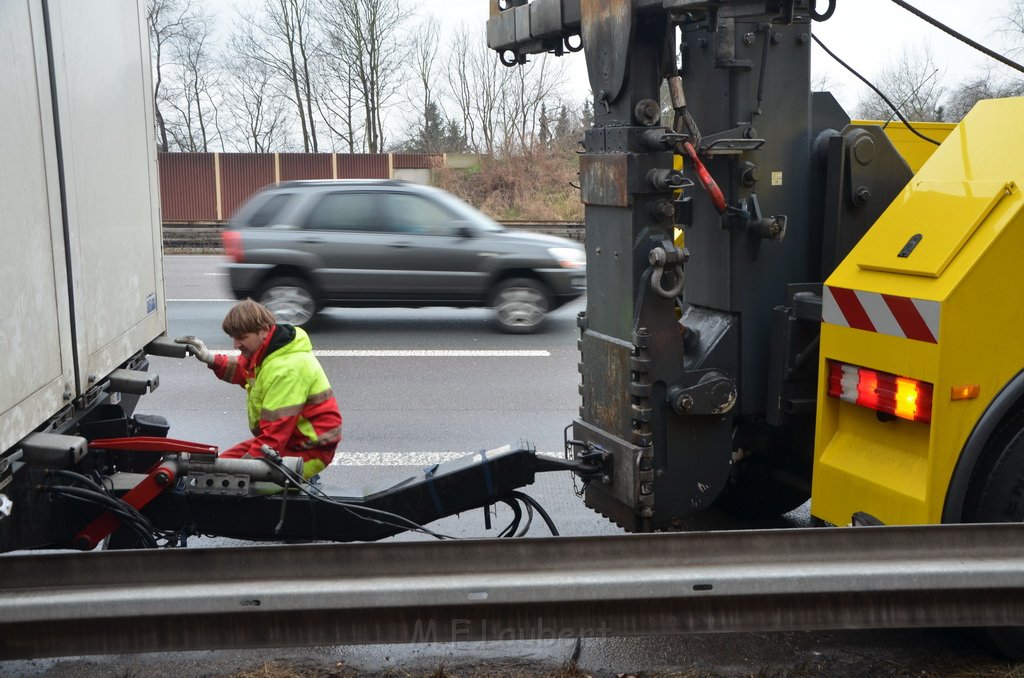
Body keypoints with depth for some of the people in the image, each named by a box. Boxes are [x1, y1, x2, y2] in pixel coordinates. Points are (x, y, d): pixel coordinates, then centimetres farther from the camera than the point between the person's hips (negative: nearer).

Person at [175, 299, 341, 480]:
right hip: (289, 438, 10)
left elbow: (274, 434, -28)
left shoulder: (287, 369, -28)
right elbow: (241, 369, 26)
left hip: (309, 450, -10)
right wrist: (210, 358, 8)